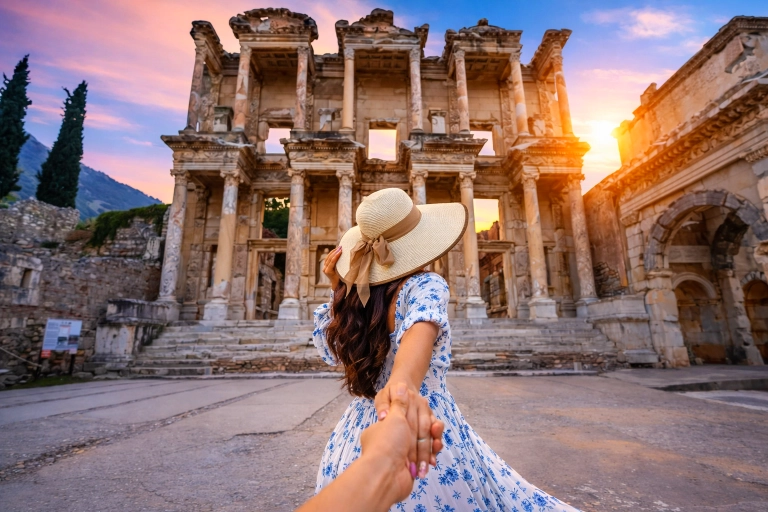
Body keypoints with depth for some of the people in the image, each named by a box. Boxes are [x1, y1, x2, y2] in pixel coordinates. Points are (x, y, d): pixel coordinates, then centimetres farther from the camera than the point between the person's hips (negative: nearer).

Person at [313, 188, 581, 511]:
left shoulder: (354, 292, 0)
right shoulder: (426, 284, -16)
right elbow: (421, 328, -37)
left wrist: (337, 288, 8)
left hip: (356, 438, 6)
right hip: (425, 438, -5)